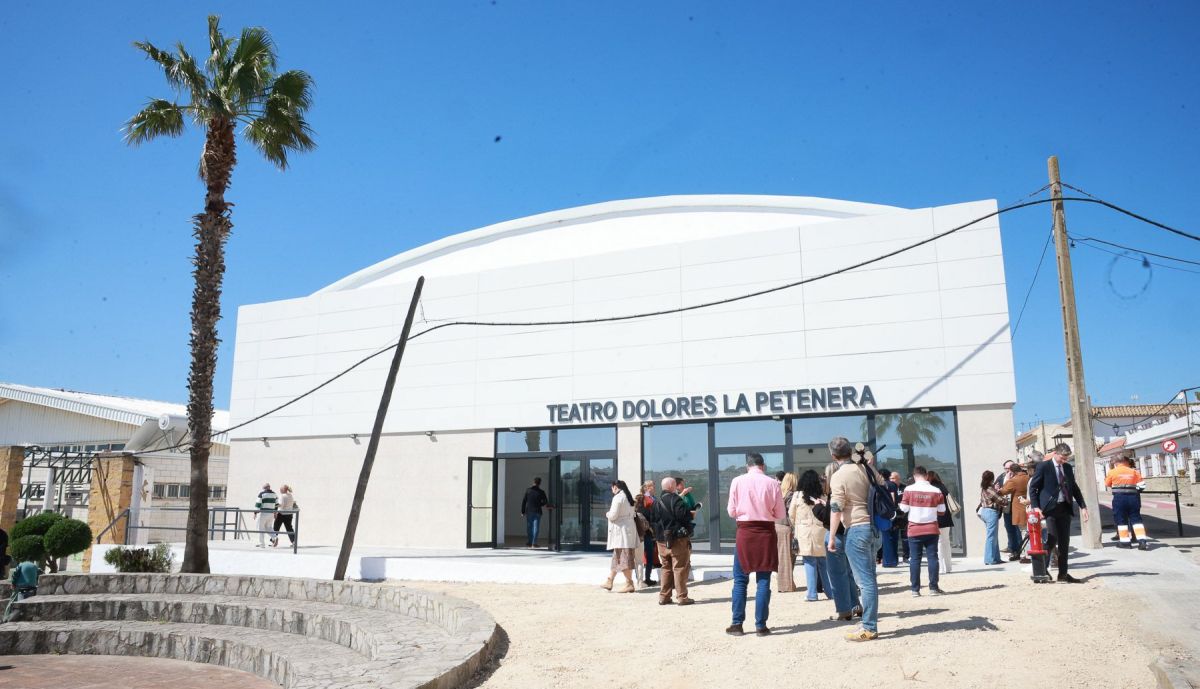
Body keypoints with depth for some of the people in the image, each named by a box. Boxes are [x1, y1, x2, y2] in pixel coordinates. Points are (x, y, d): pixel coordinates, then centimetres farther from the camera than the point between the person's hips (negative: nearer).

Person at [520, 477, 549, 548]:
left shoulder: (528, 490, -1)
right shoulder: (541, 492, -6)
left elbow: (524, 501, 0)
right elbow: (545, 502, -3)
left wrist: (522, 511, 5)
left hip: (529, 511, 2)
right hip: (537, 512, -2)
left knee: (529, 528, 10)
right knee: (536, 527, 0)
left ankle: (528, 543, 13)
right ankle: (534, 543, -5)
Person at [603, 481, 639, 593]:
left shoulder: (618, 497, -13)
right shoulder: (628, 498, 15)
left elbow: (613, 515, -18)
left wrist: (607, 514, 4)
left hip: (621, 530, -9)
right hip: (629, 528, 9)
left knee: (623, 558, -6)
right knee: (616, 557, 15)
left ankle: (629, 584, -6)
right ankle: (609, 582, 22)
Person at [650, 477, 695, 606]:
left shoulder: (656, 503, 11)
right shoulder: (676, 500, -13)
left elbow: (652, 521, 14)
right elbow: (685, 516, -20)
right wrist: (691, 514, -1)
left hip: (661, 540, 7)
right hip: (678, 539, -7)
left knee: (666, 568, 15)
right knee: (680, 568, -1)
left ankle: (663, 597, 15)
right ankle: (681, 597, -1)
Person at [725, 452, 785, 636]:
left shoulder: (738, 481, -5)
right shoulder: (772, 483, -4)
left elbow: (731, 511, 0)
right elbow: (780, 514, 1)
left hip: (745, 531, 0)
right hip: (766, 532, 0)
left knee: (740, 580, 9)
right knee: (763, 581, 6)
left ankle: (737, 624, 10)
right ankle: (761, 625, 7)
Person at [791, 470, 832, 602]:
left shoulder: (797, 495, -3)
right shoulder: (822, 496, 1)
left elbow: (791, 514, 4)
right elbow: (827, 515, 2)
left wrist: (796, 526, 19)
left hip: (804, 532, -2)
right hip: (820, 531, 2)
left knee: (810, 563, 0)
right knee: (823, 562, 11)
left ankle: (812, 594, 0)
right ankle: (830, 591, 17)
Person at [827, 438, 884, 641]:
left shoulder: (839, 476, -12)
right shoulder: (866, 469, 7)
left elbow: (836, 509, -14)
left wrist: (832, 537, -10)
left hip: (856, 529, -8)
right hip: (874, 529, 8)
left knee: (865, 580, -5)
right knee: (868, 577, 14)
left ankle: (869, 628, -1)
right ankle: (870, 623, 21)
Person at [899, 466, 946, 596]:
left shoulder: (909, 490, -8)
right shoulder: (936, 491, -4)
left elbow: (904, 509, -5)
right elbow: (941, 511, 2)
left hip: (914, 530, -1)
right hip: (931, 529, 1)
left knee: (915, 559, 4)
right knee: (932, 557, 7)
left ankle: (915, 589, 5)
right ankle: (934, 588, 8)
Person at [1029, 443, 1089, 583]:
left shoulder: (1068, 468, 13)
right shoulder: (1043, 466, -5)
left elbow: (1074, 487, 20)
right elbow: (1032, 487, -4)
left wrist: (1082, 506, 12)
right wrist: (1036, 507, -13)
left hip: (1065, 508, 6)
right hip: (1050, 508, -6)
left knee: (1064, 543, 7)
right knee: (1052, 540, -13)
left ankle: (1063, 574, 13)